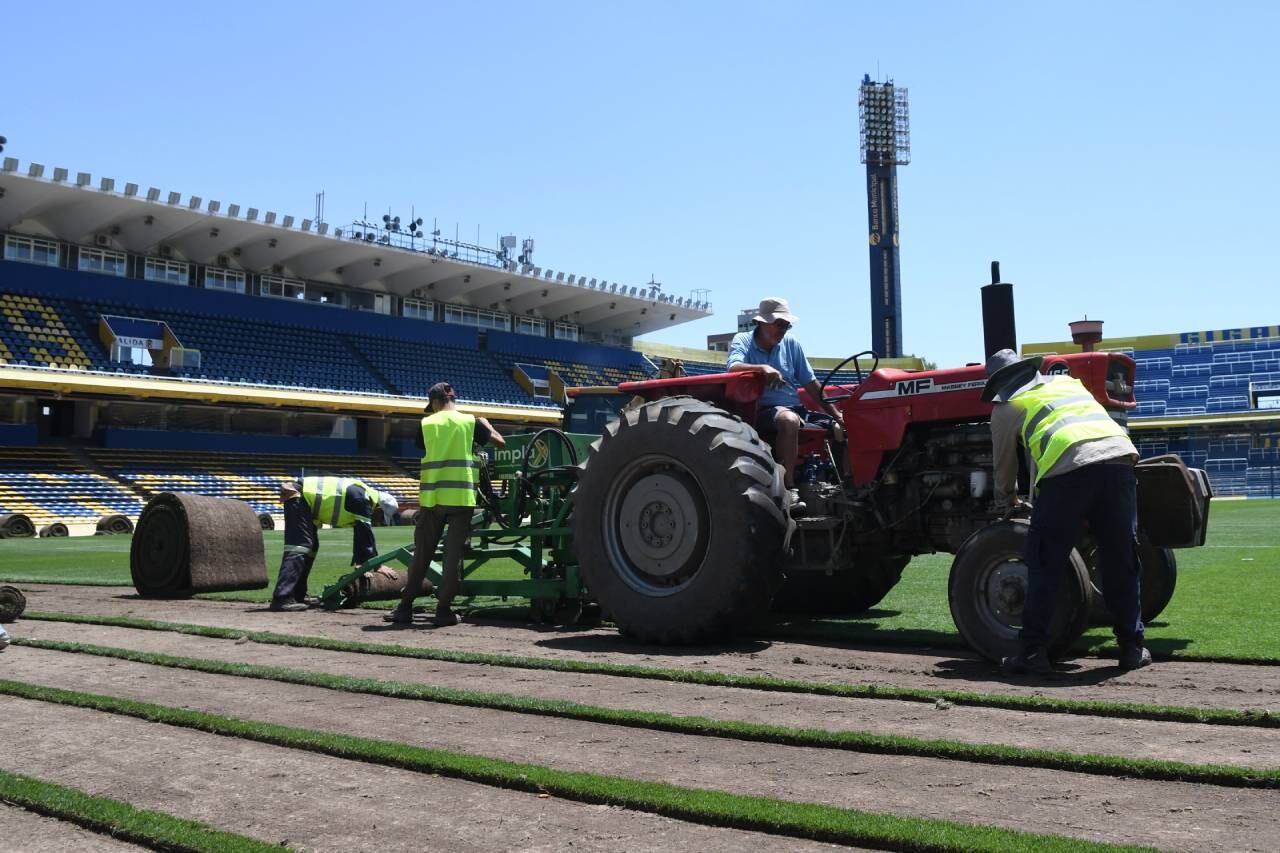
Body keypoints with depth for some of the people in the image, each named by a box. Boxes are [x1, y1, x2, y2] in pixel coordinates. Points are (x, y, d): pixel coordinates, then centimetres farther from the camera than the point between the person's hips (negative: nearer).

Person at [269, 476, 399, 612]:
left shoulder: (363, 497, 15)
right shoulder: (362, 499, -14)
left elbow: (360, 532, 23)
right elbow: (366, 533, -15)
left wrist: (359, 562, 26)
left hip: (303, 497, 11)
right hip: (298, 497, -11)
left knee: (311, 546, 14)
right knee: (299, 547, -16)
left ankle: (298, 595, 18)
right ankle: (281, 599, -21)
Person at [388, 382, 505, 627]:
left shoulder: (425, 424, 4)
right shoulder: (471, 422, 1)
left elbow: (421, 452, 13)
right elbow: (500, 442, 5)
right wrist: (485, 424, 23)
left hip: (432, 497, 2)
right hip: (461, 496, -1)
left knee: (422, 554, 10)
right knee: (454, 555, 2)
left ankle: (405, 607, 15)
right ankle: (443, 610, 1)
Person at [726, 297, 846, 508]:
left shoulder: (791, 344, 14)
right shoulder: (742, 340, 4)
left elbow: (811, 384, 15)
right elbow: (733, 367, -18)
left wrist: (836, 414, 7)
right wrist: (762, 368, -36)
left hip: (794, 409, 5)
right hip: (761, 410, -5)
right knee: (789, 419, -38)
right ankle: (789, 488, -34)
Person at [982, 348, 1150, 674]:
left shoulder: (1007, 407, 19)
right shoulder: (1068, 382, 33)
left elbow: (1004, 466, 27)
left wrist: (1007, 501, 47)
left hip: (1068, 469, -4)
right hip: (1119, 457, 5)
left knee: (1045, 566, 5)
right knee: (1122, 561, 15)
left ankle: (1033, 652, 6)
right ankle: (1132, 647, 21)